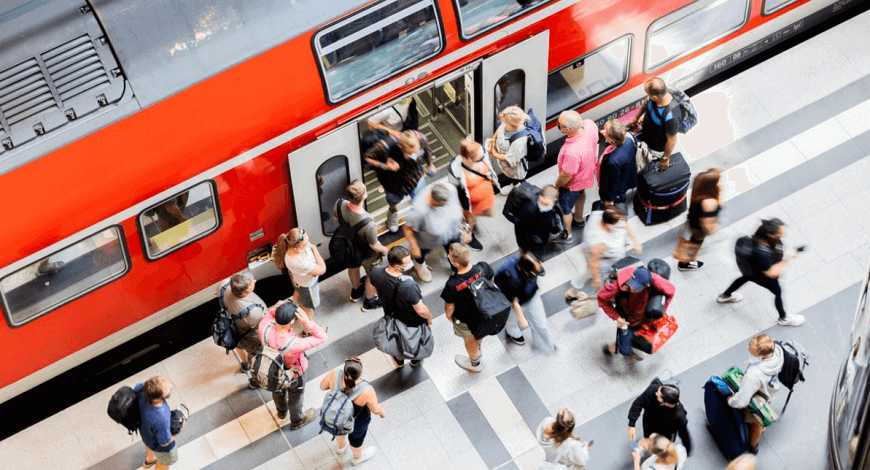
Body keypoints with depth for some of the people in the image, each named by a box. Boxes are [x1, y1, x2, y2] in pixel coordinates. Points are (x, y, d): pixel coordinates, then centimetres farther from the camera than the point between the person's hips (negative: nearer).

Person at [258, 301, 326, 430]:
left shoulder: (264, 328, -38)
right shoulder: (294, 344, -48)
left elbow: (268, 315, -11)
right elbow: (322, 337, -36)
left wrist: (275, 310, -31)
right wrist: (307, 322, -47)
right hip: (293, 374, -4)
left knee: (278, 391, 37)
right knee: (295, 397, 30)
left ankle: (281, 411, 69)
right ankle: (297, 421, 60)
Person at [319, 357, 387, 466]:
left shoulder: (334, 375, -33)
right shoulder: (366, 391, -38)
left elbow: (322, 386, -13)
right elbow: (375, 409, -20)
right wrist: (382, 412, 2)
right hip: (356, 422, -3)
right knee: (356, 437, 30)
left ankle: (341, 448, 67)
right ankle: (357, 457, 61)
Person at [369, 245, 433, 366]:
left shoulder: (376, 272, -32)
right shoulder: (408, 285, -47)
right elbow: (421, 310, -32)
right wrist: (429, 317, -10)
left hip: (391, 315, 4)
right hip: (412, 322, -4)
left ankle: (399, 359, 63)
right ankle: (415, 360, 60)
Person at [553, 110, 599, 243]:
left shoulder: (572, 152, -49)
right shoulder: (590, 125, -30)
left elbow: (566, 176, -30)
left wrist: (556, 185, -10)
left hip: (573, 183, -7)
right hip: (588, 172, 7)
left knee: (565, 208, 23)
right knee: (580, 193, 37)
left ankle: (566, 235, 50)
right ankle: (578, 218, 66)